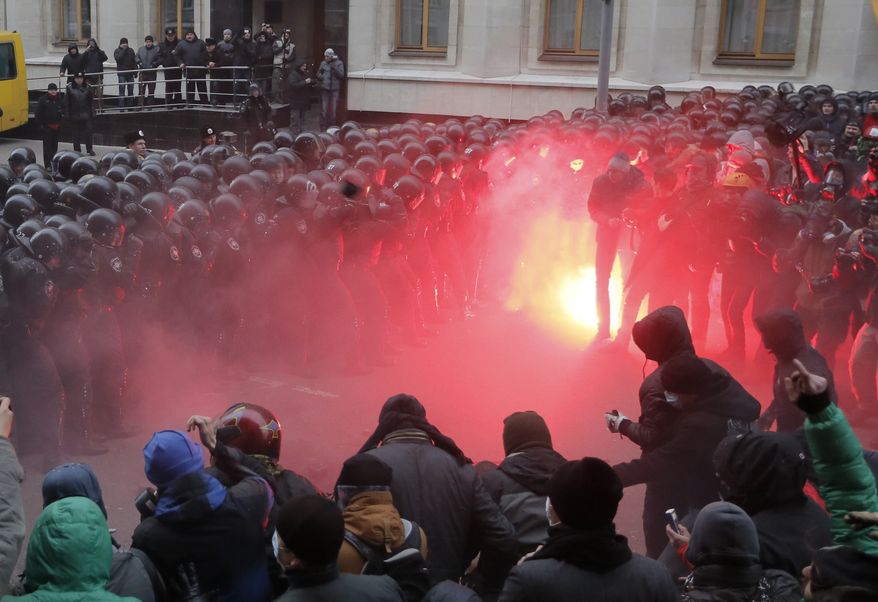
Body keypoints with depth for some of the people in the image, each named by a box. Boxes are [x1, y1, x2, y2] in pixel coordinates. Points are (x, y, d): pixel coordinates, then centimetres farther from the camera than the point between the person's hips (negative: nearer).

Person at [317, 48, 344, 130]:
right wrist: (320, 76, -6)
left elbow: (341, 75, -9)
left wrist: (334, 67, -19)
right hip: (324, 89, 2)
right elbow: (318, 73, 16)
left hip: (335, 89, -2)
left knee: (333, 109, 2)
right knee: (324, 108, 1)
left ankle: (332, 125, 12)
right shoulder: (323, 63, 7)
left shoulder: (339, 63, 0)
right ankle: (323, 126, 7)